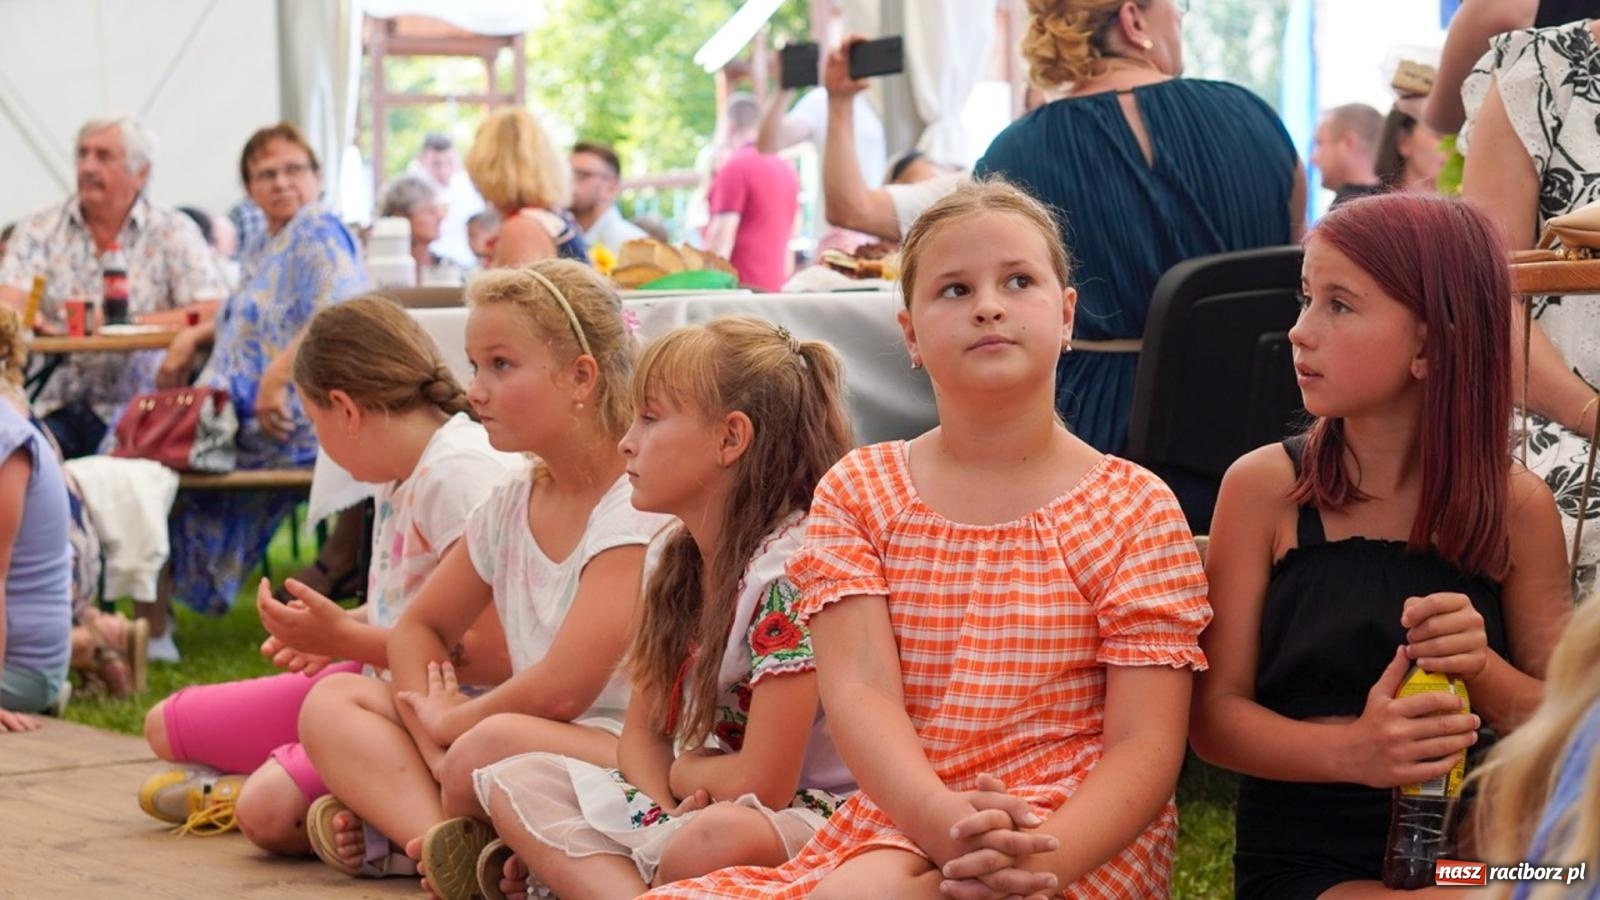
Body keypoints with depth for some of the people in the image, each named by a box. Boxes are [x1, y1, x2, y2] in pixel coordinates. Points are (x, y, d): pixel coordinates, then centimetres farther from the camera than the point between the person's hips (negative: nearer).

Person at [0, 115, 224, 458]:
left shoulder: (174, 232, 5)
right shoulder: (40, 229, 10)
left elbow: (213, 313, -7)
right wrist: (29, 316, -28)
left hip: (133, 409, -2)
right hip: (53, 408, 2)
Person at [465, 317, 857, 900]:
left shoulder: (791, 567, -17)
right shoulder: (679, 561, 9)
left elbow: (759, 784, -20)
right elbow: (640, 736, 12)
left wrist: (681, 770, 1)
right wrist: (665, 809, -10)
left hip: (806, 816, -9)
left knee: (722, 836, -42)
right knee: (514, 782, -1)